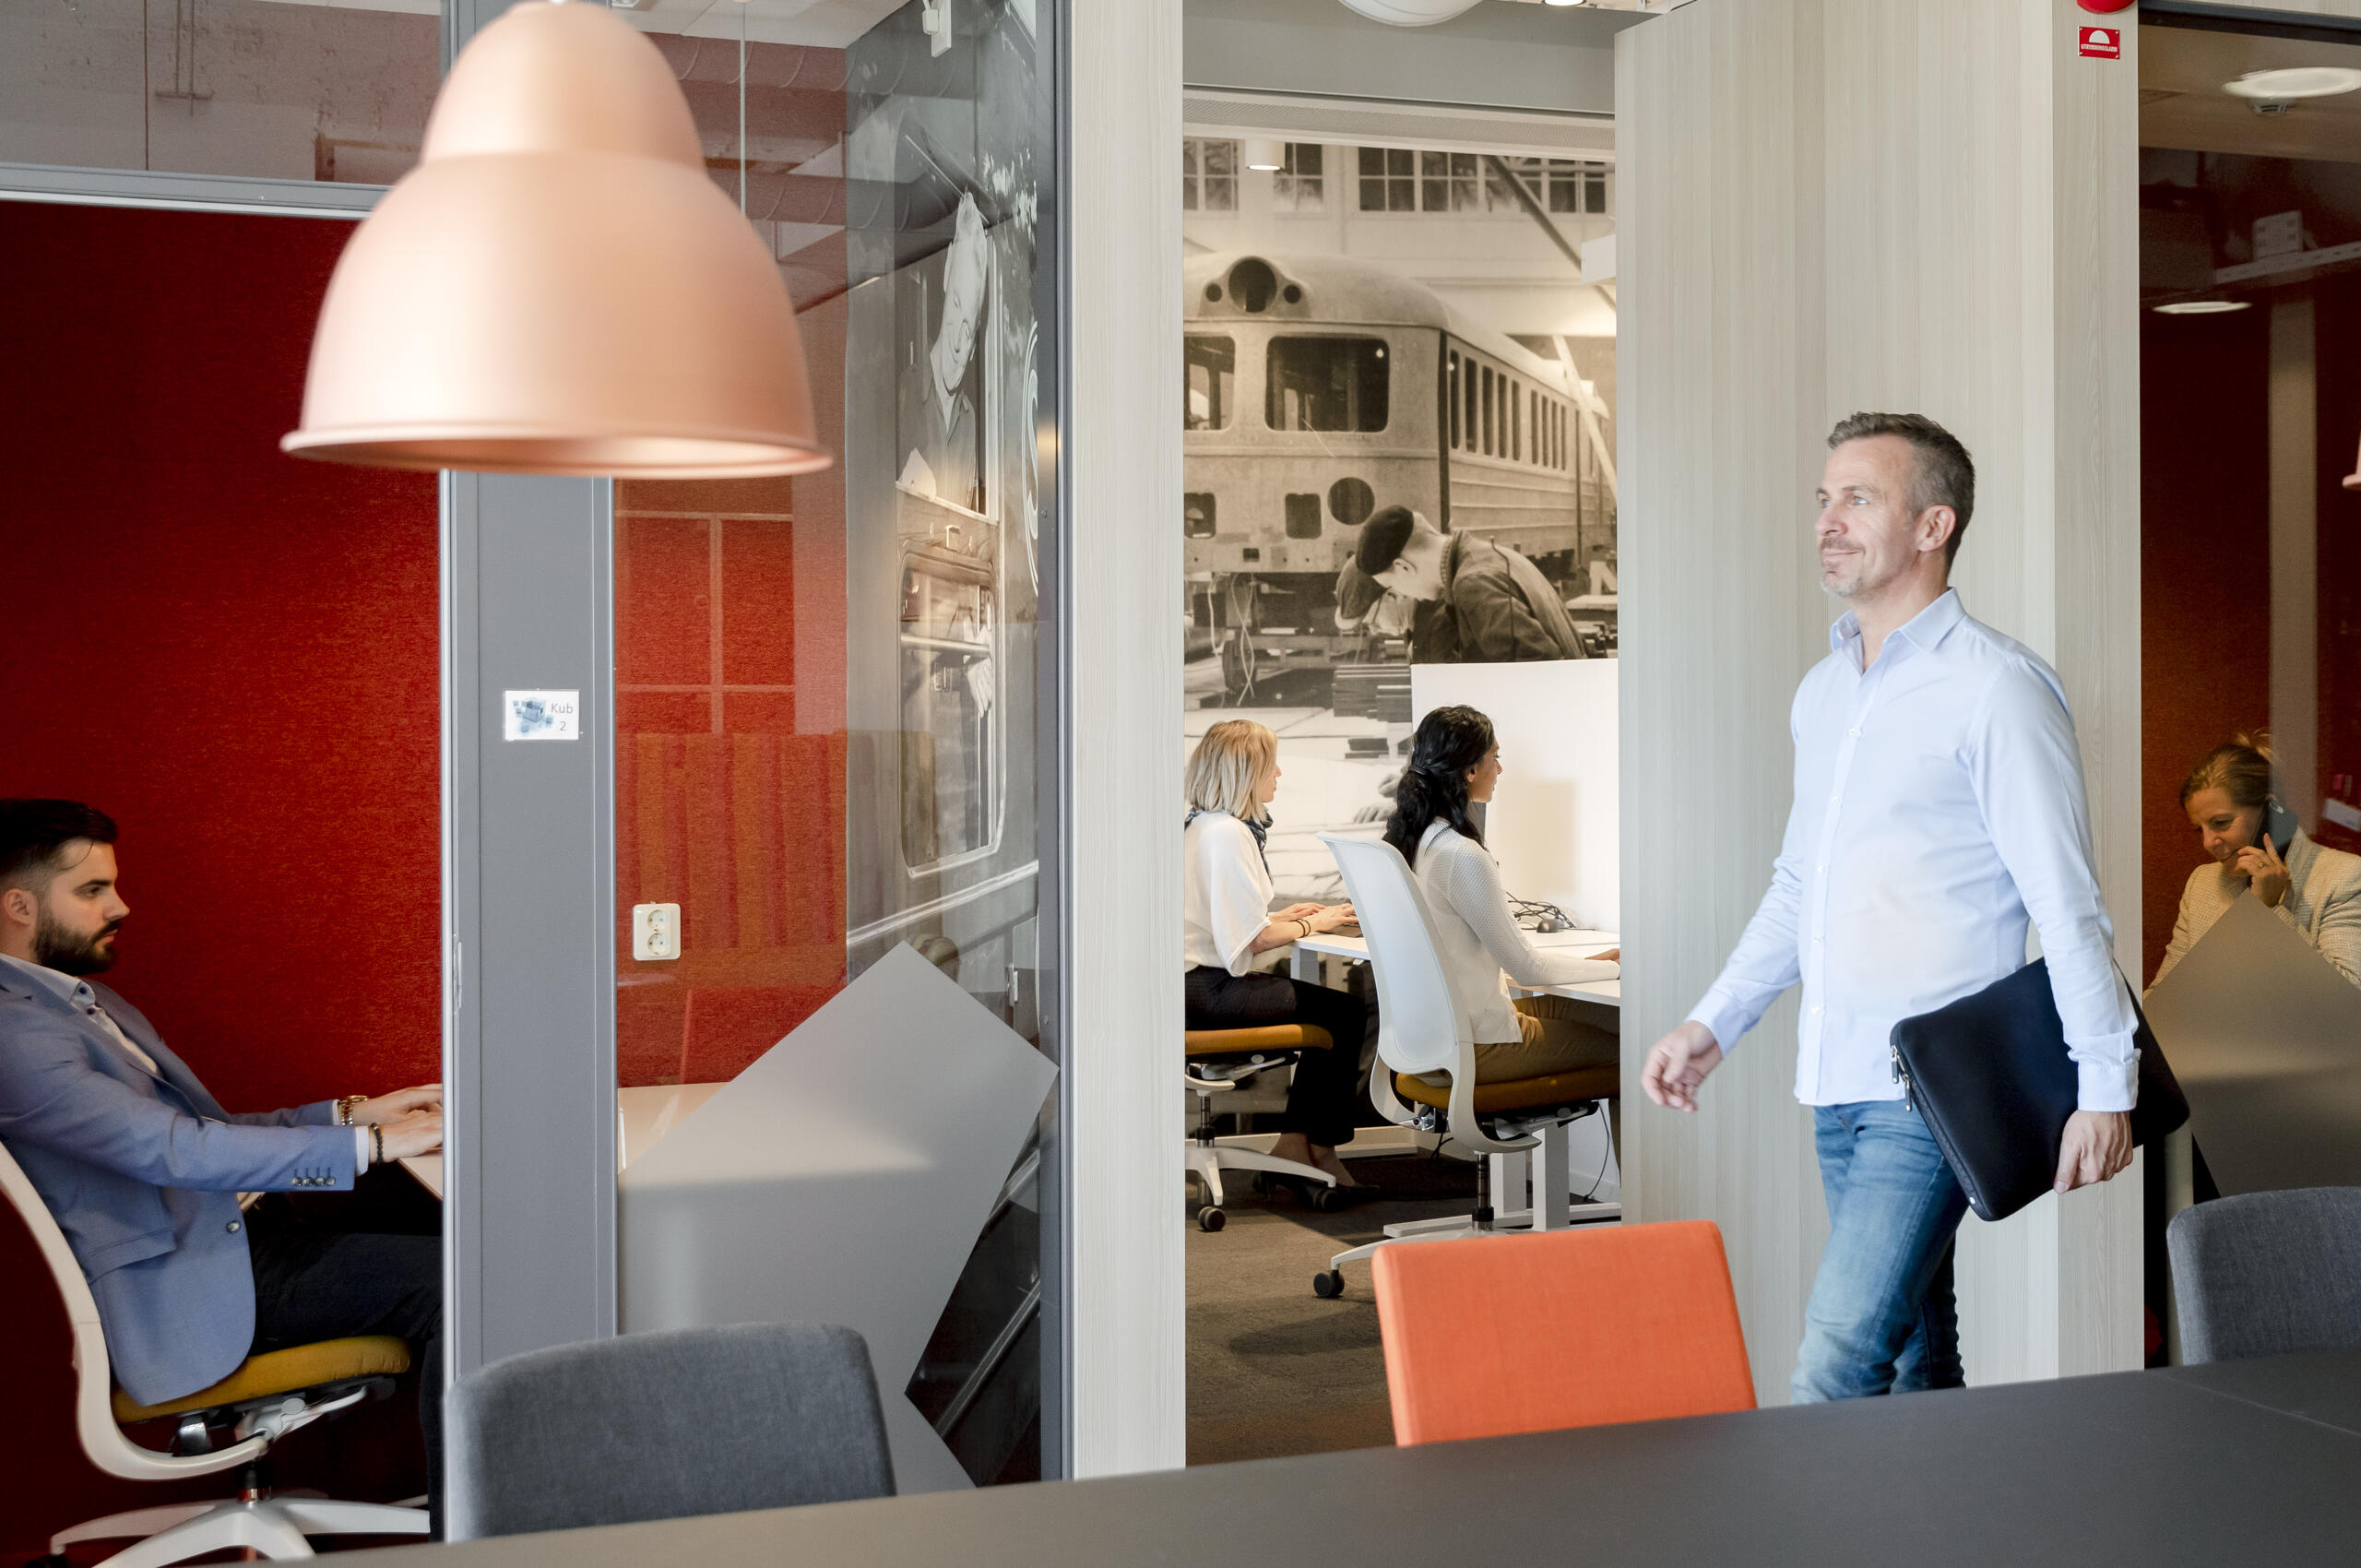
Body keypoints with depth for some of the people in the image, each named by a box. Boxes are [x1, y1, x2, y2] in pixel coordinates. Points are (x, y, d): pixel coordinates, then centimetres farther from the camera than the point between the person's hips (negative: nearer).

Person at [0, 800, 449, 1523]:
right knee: (448, 1281, -22)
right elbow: (171, 1151, -25)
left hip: (234, 1235, 10)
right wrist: (368, 1145, -25)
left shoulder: (86, 1000, 18)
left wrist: (350, 1112, 5)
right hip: (180, 1297, -10)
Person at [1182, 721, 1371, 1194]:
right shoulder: (1227, 834, -18)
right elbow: (1253, 939, -21)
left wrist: (1282, 916, 13)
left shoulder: (1203, 826, 14)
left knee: (1334, 1009, 10)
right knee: (1348, 1012, -9)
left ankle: (1295, 1142, 13)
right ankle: (1319, 1147, 5)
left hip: (1203, 978, 11)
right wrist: (1312, 924, -5)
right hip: (1211, 990, -11)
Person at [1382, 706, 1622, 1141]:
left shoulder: (1405, 840, 4)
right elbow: (1526, 967, -18)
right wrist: (1615, 965, -2)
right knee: (1624, 1047, -1)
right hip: (1472, 1046, -10)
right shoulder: (1460, 856, -24)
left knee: (1573, 1007, 22)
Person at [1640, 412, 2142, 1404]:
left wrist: (2106, 1089, -12)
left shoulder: (1995, 688, -11)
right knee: (1913, 1351, 14)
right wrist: (1714, 1024, 15)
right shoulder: (1822, 690, 13)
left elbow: (2066, 902, -11)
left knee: (1838, 1359, -14)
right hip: (1839, 1083, 8)